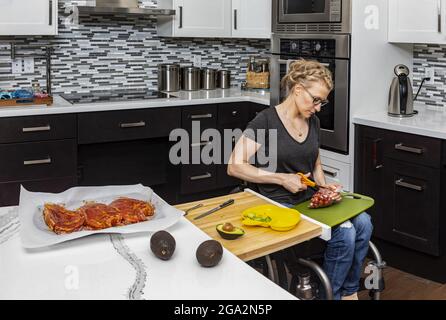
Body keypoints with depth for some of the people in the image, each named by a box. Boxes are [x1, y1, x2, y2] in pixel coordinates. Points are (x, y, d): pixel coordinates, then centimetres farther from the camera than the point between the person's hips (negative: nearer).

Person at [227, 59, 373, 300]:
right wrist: (282, 179, -18)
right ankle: (331, 294, 0)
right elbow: (235, 166, -15)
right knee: (344, 234, -23)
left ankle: (349, 291, 1)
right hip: (280, 204, -7)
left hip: (310, 198, 7)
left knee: (363, 223, -17)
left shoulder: (312, 121, 9)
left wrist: (323, 185, 1)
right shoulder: (266, 120, -12)